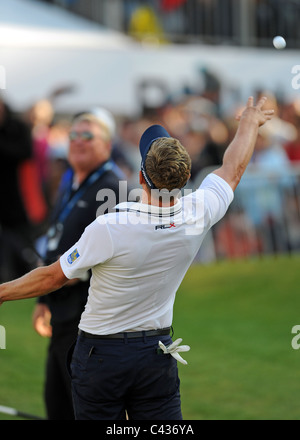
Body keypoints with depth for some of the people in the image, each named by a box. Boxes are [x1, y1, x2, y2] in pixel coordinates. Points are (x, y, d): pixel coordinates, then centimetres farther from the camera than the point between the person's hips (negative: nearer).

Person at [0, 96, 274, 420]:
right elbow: (233, 168, 9)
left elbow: (53, 278, -12)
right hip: (159, 352, 4)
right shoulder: (198, 215, -12)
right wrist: (250, 122, 28)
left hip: (101, 354, -4)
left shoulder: (110, 229, -24)